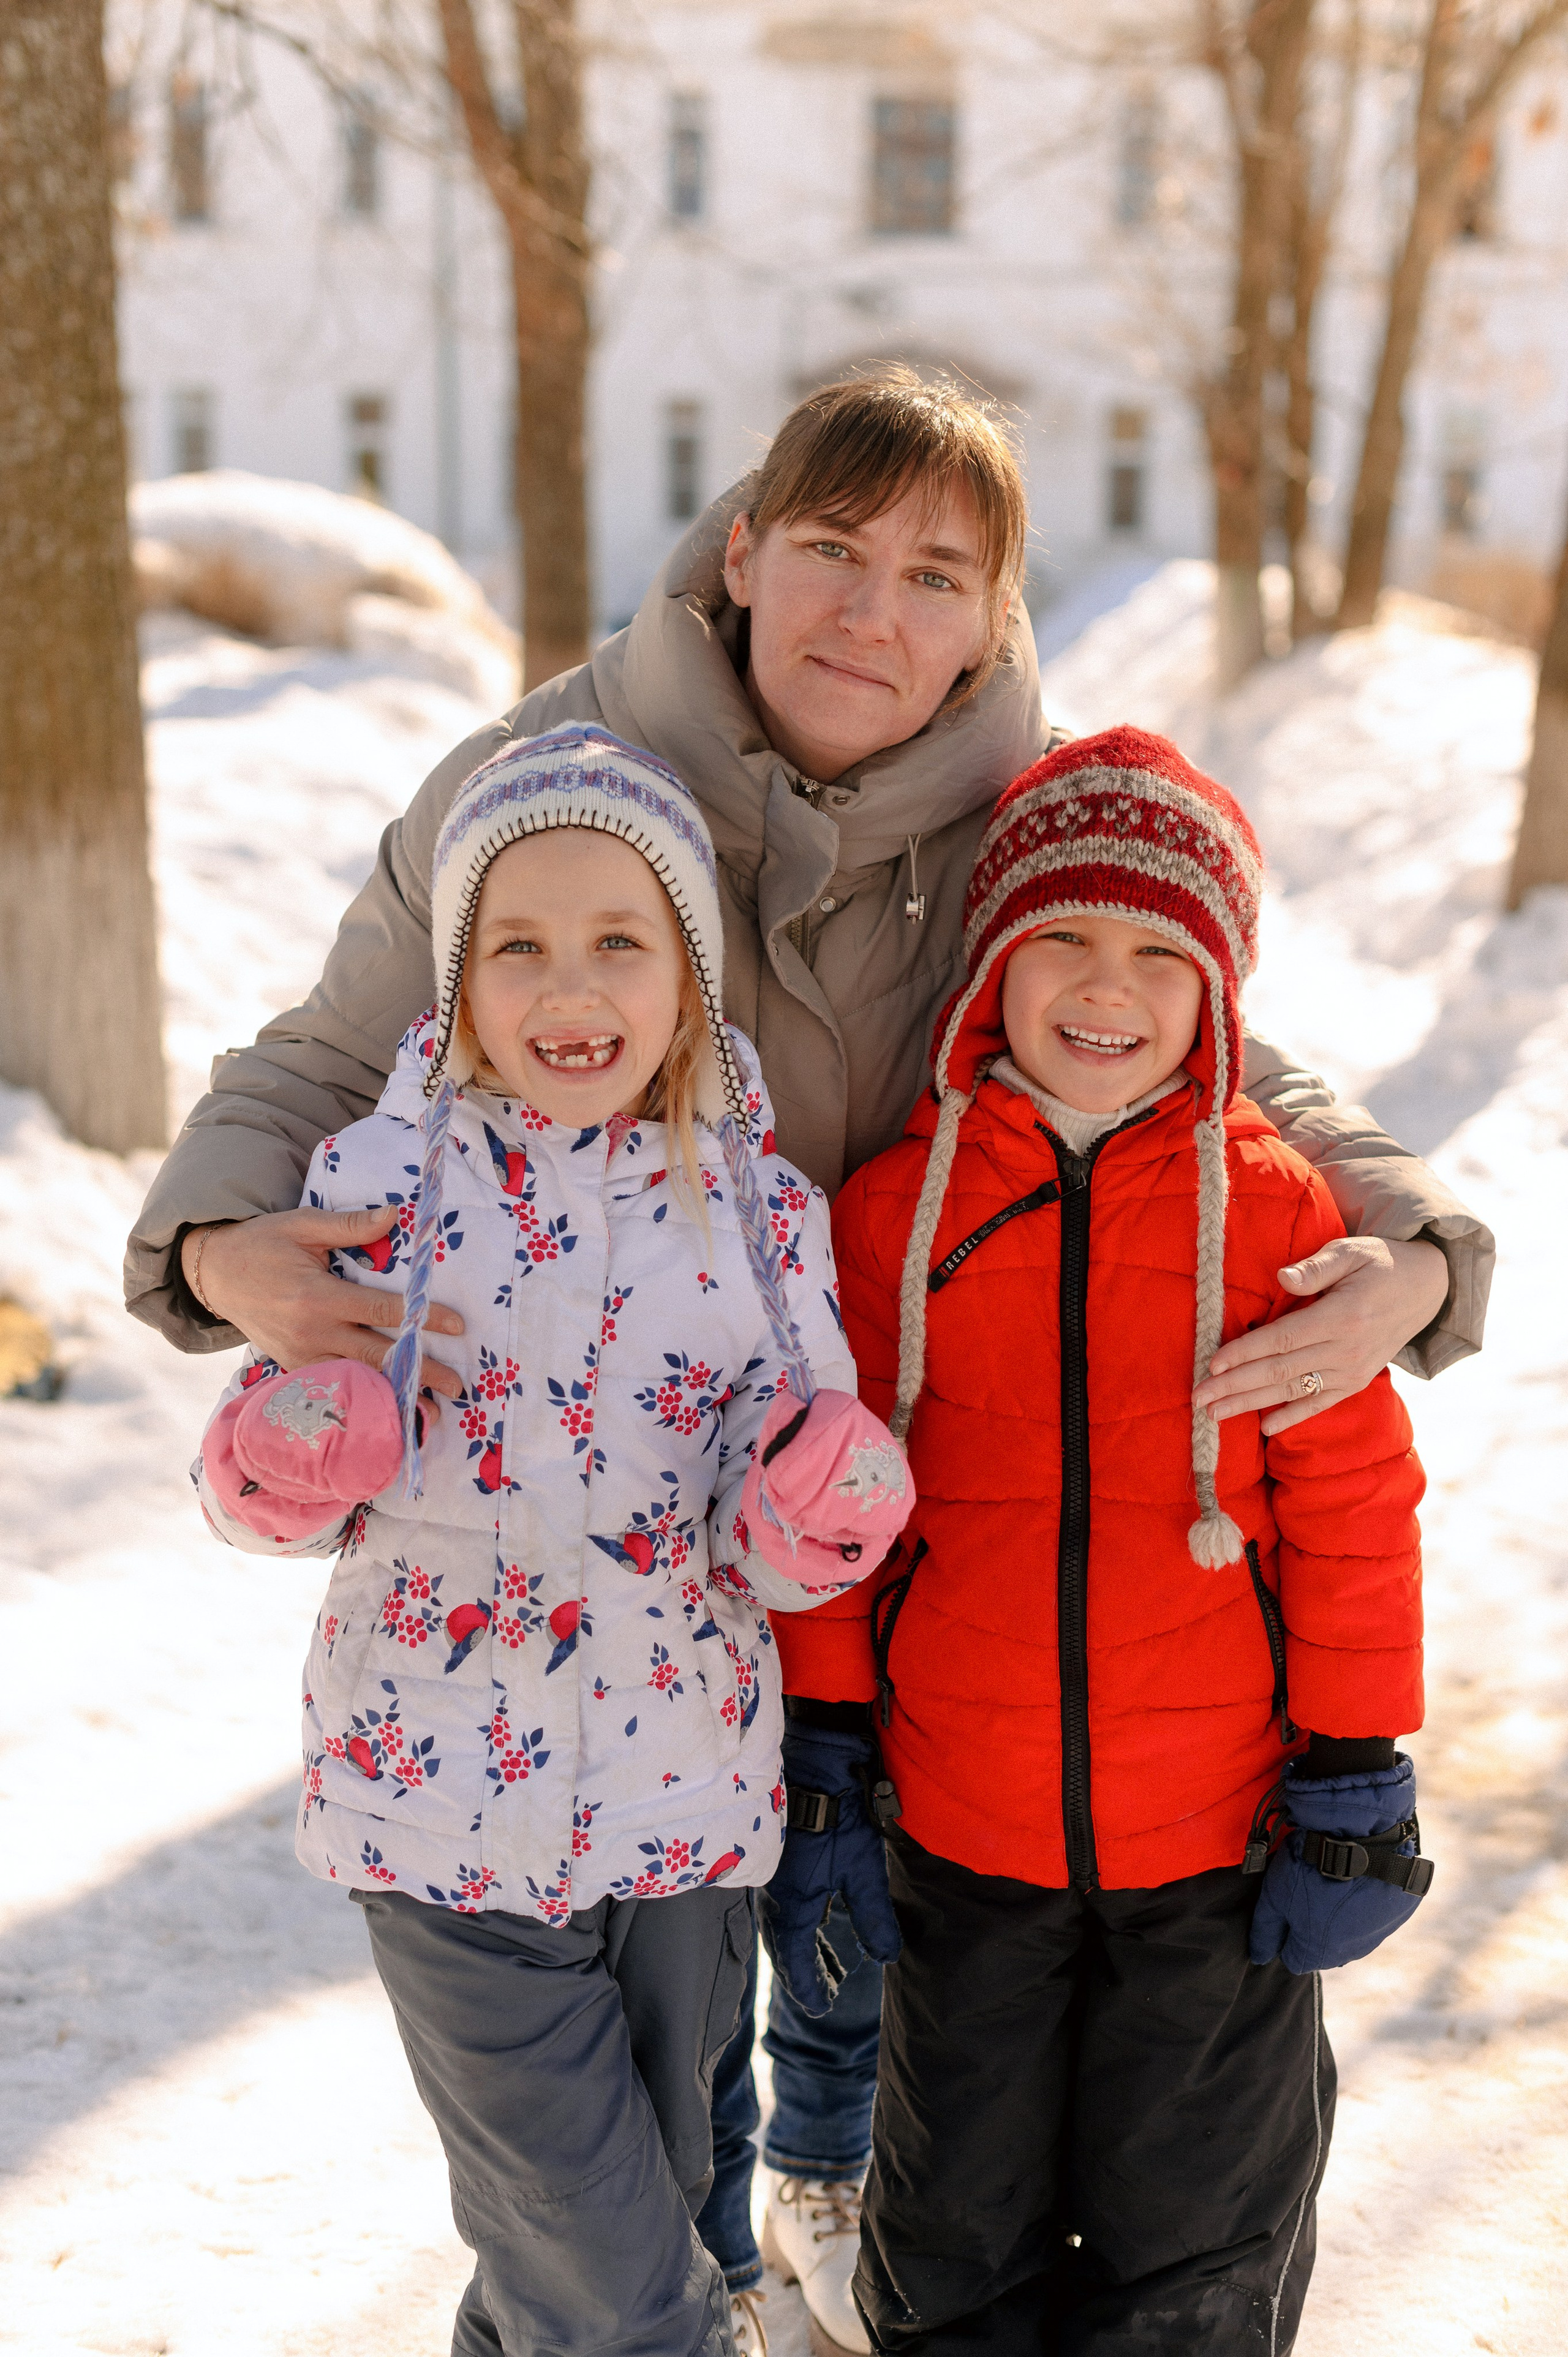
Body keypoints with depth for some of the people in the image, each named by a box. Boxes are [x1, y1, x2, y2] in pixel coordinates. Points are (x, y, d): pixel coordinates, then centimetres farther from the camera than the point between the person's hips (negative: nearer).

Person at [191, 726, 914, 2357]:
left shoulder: (759, 1209, -5)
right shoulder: (380, 1188, -10)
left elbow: (772, 1565, -3)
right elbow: (273, 1494, -1)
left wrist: (825, 1510, -24)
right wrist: (281, 1468, -23)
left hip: (684, 1803, 3)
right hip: (444, 1809, -2)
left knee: (643, 2210, 23)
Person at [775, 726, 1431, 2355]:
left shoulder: (1275, 1210, -8)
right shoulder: (895, 1208, -5)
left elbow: (1355, 1510, -4)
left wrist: (1355, 1776, -3)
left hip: (1219, 1849, -1)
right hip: (961, 1839, 1)